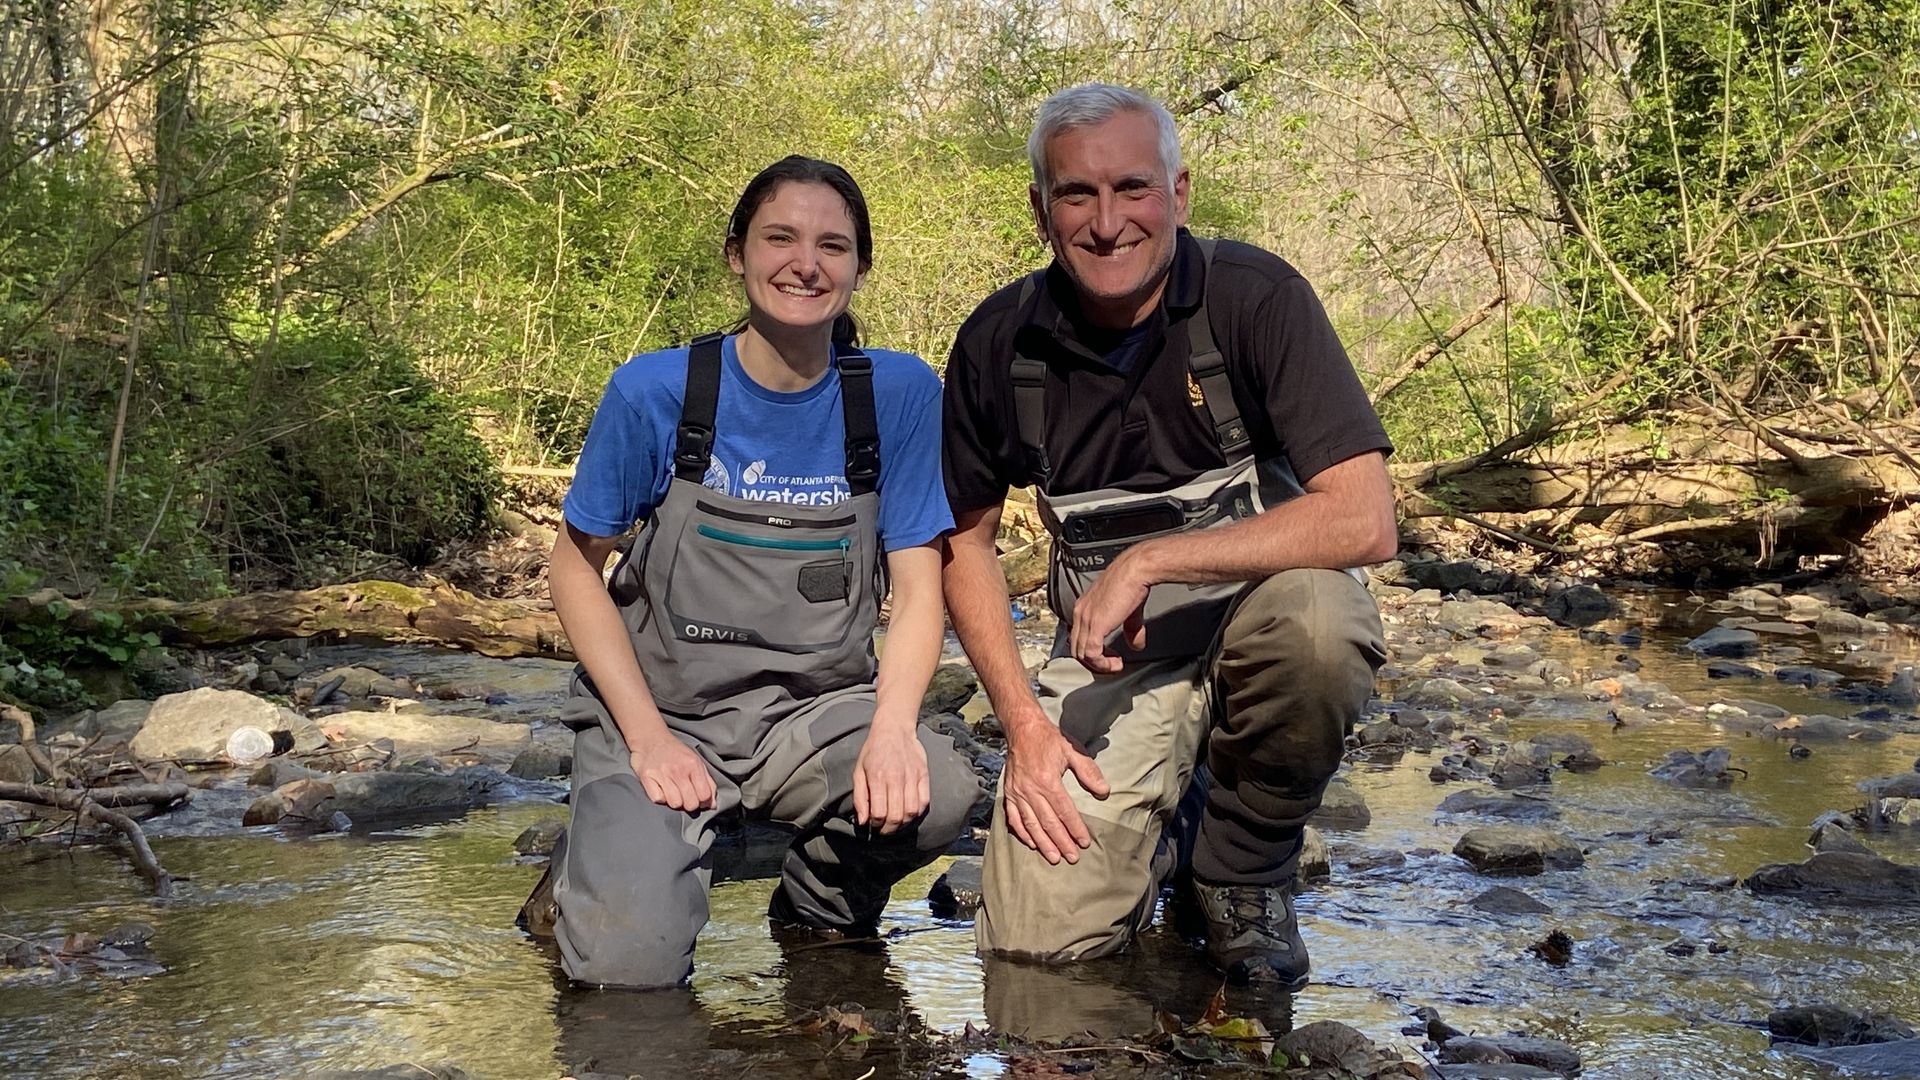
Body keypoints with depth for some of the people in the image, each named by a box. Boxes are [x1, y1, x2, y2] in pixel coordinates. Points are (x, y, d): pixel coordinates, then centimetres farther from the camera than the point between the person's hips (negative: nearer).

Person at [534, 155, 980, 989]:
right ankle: (609, 863, 13)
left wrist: (894, 725, -23)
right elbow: (577, 565, 0)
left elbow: (918, 584, -3)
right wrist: (646, 735, -12)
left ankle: (820, 906, 4)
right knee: (631, 962, -25)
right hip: (661, 706, -2)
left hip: (817, 708, 2)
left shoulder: (900, 393, -4)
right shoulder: (656, 391, -8)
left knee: (939, 795, -31)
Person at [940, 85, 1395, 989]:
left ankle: (1242, 867, -8)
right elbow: (967, 542, 7)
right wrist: (1024, 722, -6)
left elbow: (1365, 521, -25)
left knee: (1313, 614, -39)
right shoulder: (999, 342, -5)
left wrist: (1149, 560, -27)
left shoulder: (1255, 296, -15)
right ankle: (1168, 821, 20)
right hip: (1111, 651, 2)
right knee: (1037, 940, -16)